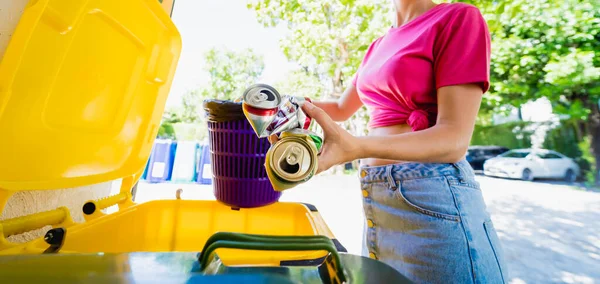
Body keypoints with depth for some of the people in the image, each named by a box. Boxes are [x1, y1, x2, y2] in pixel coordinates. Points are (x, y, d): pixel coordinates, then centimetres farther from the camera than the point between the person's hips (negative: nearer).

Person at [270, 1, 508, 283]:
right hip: (376, 198, 7)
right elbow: (342, 108, 23)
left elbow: (455, 139, -16)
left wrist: (354, 148, -32)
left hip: (430, 199, -7)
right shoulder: (379, 46, 15)